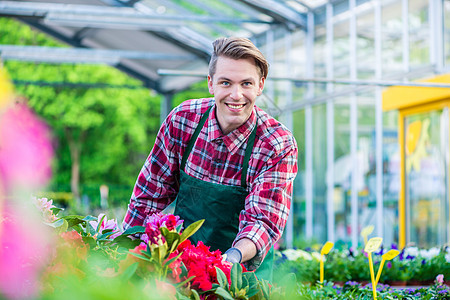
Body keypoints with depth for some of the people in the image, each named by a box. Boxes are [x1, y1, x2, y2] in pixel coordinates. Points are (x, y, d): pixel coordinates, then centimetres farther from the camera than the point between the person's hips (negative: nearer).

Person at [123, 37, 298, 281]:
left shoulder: (279, 145, -14)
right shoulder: (182, 119, -6)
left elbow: (263, 220, -20)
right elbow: (150, 192, 4)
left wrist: (234, 257, -40)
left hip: (244, 269, -2)